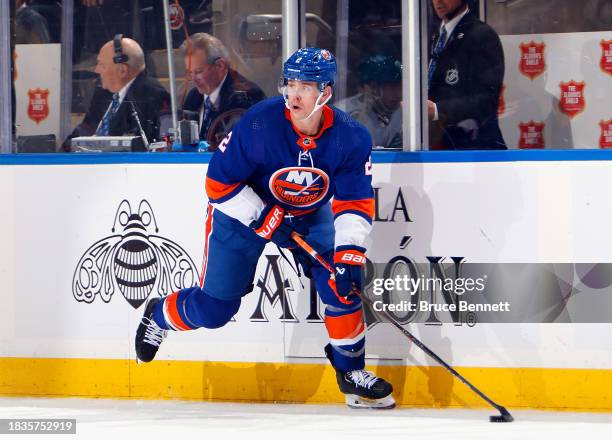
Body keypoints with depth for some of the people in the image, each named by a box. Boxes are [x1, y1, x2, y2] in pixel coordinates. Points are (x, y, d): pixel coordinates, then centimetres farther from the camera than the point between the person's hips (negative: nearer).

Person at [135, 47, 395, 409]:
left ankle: (351, 369, 1)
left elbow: (355, 203, -21)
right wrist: (262, 218, -28)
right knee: (214, 308, -2)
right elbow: (219, 182, -22)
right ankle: (160, 315, 32)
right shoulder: (259, 124, -31)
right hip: (244, 208, -3)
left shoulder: (351, 137, -23)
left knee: (342, 282, -18)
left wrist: (349, 252, -35)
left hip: (310, 215, 3)